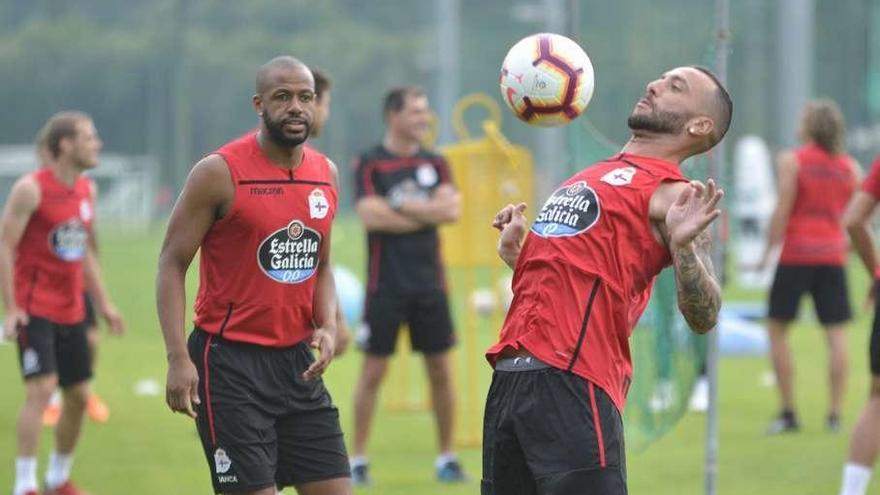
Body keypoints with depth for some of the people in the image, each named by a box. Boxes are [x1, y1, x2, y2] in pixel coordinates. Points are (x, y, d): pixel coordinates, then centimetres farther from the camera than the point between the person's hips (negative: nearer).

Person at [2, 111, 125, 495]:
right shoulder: (31, 189, -13)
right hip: (34, 309, -8)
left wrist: (103, 304, 17)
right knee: (41, 388, -18)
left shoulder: (87, 190, 10)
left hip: (70, 310, 8)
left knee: (79, 395, 9)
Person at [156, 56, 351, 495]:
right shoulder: (220, 173, -9)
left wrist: (327, 327, 0)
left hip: (297, 361, 6)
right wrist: (177, 358, -16)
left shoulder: (325, 174, 9)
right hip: (230, 362, -6)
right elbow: (172, 264, -7)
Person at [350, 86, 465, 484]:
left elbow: (452, 209, -6)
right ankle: (358, 459, 7)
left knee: (440, 370, 5)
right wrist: (428, 212, -8)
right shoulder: (370, 164, -3)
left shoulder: (435, 164, 9)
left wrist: (401, 205, -11)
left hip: (429, 283, 4)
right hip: (386, 284, -4)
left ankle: (446, 458, 14)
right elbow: (370, 216, -17)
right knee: (374, 371, -1)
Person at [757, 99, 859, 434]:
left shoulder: (791, 160, -4)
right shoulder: (850, 167, 8)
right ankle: (835, 414, 0)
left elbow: (782, 210, -9)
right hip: (833, 253, 4)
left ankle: (788, 412, 0)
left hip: (797, 253, -4)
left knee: (777, 329, 5)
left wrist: (767, 252, -4)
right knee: (836, 333, 4)